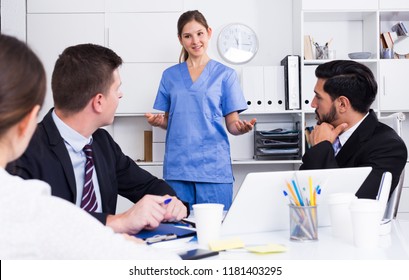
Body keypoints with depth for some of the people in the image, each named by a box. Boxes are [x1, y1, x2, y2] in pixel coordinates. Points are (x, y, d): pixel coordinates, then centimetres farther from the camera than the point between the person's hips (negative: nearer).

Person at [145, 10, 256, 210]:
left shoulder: (225, 74, 5)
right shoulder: (170, 75, 12)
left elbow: (232, 125, 3)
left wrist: (241, 127, -18)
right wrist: (158, 121, -5)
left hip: (213, 165, -2)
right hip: (177, 166, 2)